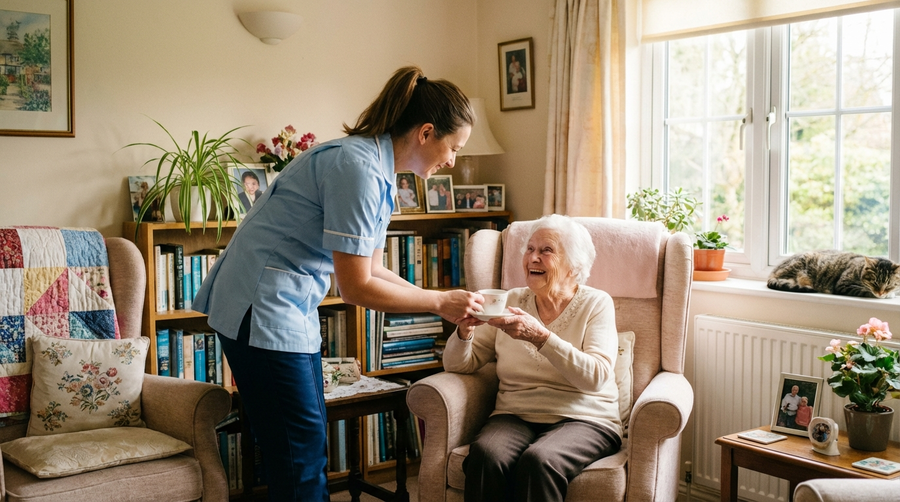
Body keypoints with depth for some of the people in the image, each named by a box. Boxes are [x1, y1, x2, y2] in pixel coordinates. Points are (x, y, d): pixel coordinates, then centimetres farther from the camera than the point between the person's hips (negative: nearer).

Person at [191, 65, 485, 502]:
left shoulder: (380, 171, 8)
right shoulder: (357, 168, -22)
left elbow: (371, 269, 13)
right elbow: (356, 288, -20)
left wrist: (448, 302, 8)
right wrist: (439, 302, -11)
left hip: (291, 307, 10)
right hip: (261, 307, -10)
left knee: (310, 438, 16)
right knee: (299, 454, -2)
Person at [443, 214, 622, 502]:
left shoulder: (596, 304, 3)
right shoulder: (510, 302, 11)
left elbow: (595, 377, -13)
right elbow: (458, 365, 9)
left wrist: (540, 337, -24)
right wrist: (465, 331, -13)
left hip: (582, 420, -2)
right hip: (516, 416, 3)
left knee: (539, 461, -34)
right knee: (486, 455, -31)